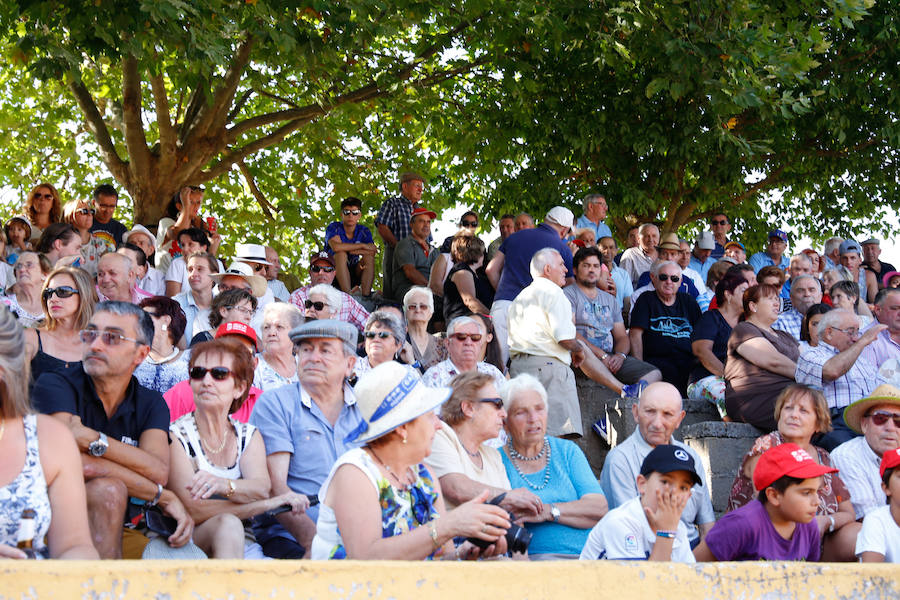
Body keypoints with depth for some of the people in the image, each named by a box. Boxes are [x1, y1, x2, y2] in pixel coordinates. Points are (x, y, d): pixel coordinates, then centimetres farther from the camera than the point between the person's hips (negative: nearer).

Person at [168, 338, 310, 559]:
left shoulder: (249, 435, 13)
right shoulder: (176, 435, -3)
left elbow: (261, 488, -7)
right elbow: (194, 511, -14)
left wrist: (224, 485, -31)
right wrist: (274, 503, -17)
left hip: (243, 547, 2)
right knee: (227, 524, -35)